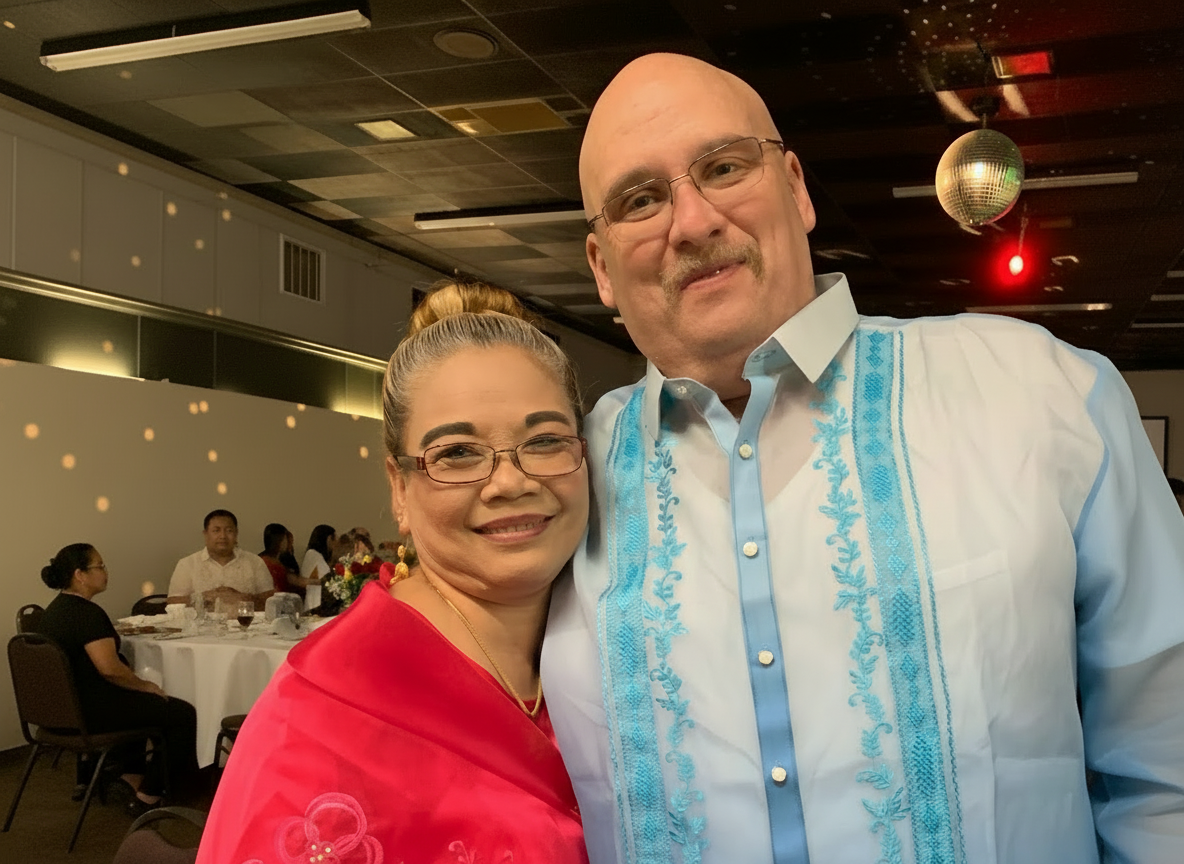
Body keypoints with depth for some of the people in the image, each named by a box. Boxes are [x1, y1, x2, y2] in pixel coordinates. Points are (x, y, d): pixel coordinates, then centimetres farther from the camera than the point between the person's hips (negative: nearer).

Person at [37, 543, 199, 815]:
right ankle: (148, 797, 3)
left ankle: (130, 775, 31)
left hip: (63, 706, 11)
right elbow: (109, 667, -29)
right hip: (91, 712, -11)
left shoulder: (54, 609, 11)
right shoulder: (86, 612, -22)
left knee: (138, 702, 35)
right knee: (182, 713, -4)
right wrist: (147, 686, -15)